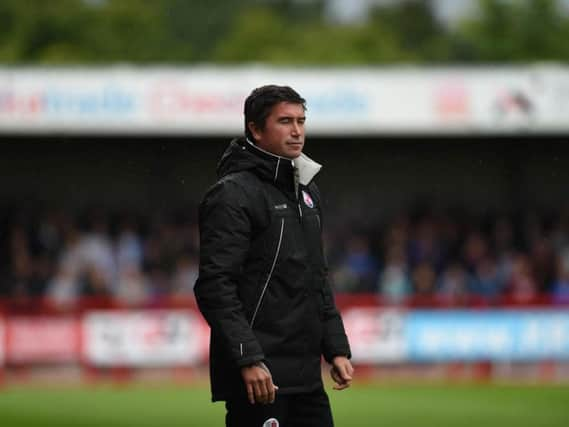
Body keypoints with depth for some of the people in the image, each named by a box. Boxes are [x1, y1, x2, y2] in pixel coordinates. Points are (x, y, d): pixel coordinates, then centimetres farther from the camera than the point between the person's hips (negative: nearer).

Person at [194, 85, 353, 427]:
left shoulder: (307, 191, 17)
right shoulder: (233, 195, -10)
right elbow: (215, 286, -17)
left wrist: (337, 348, 16)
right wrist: (248, 359, -23)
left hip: (306, 377, 9)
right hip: (259, 375, -9)